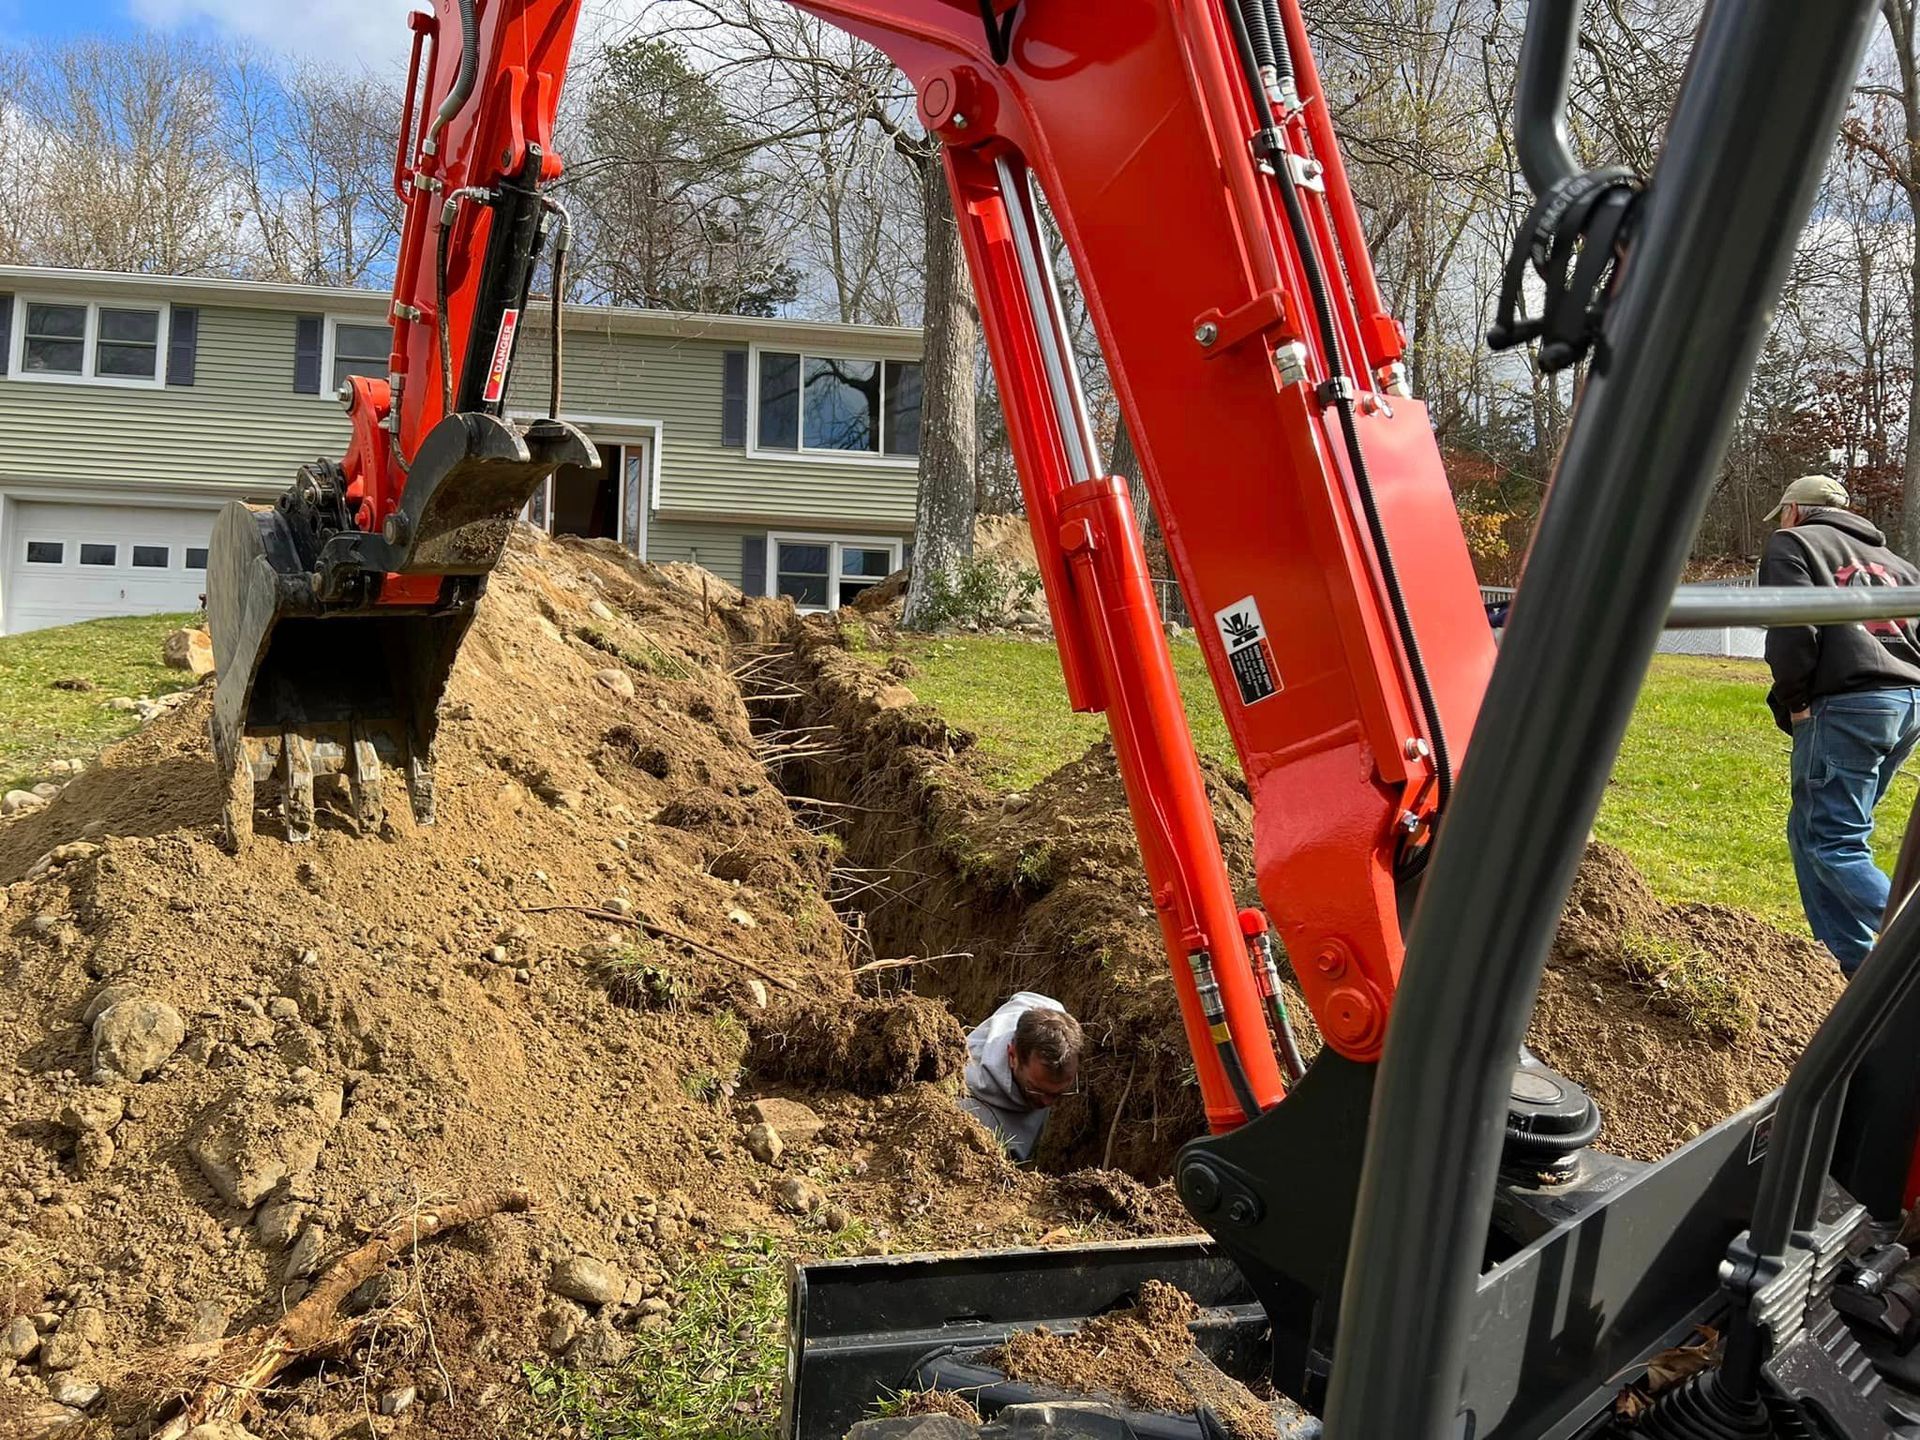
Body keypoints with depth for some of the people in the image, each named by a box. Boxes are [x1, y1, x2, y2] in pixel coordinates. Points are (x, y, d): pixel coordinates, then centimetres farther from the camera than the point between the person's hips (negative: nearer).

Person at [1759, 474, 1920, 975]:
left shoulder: (1791, 544, 4)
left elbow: (1792, 629, -11)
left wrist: (1794, 703, -3)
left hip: (1847, 705, -8)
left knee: (1832, 845, -7)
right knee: (1810, 832, 15)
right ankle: (1863, 969, 15)